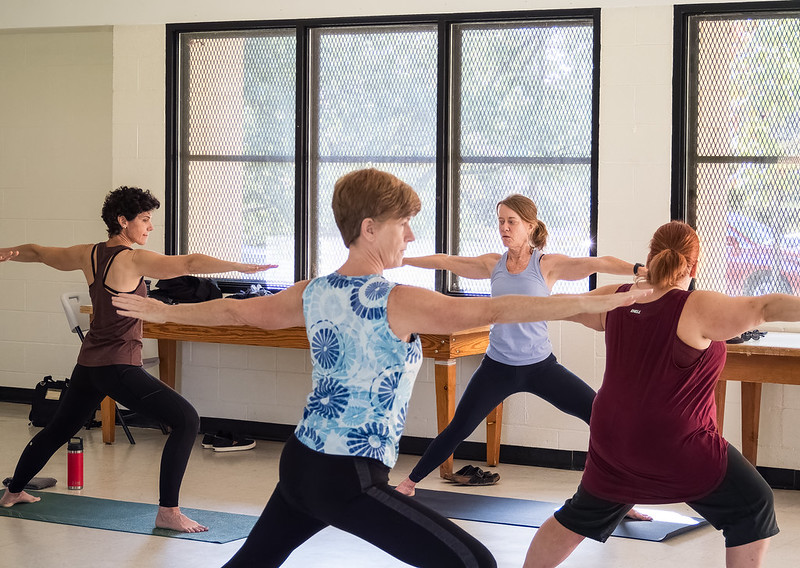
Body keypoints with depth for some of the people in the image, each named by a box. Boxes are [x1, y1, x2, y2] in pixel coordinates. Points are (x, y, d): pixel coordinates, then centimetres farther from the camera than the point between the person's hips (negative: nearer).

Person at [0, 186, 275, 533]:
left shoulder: (88, 255, 6)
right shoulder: (133, 260, -16)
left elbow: (39, 253, 21)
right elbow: (189, 263, -27)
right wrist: (242, 267, -31)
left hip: (88, 364, 9)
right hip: (119, 367, -9)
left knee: (59, 428, 28)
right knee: (187, 420, -12)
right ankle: (168, 512, -13)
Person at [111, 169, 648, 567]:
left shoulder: (312, 293, 6)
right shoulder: (397, 302, -16)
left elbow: (237, 311, 18)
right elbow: (488, 311, -25)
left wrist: (163, 311, 36)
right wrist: (592, 301, -26)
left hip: (299, 464, 8)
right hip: (351, 480, -8)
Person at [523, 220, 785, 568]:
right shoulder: (695, 309, -20)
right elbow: (763, 308, -30)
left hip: (613, 443, 7)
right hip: (678, 453, -6)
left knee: (580, 516, 25)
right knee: (753, 508, 10)